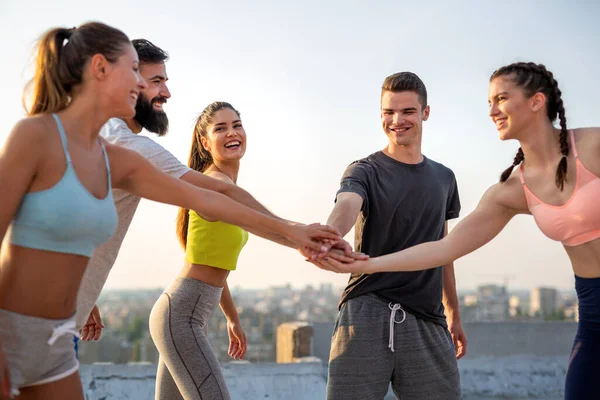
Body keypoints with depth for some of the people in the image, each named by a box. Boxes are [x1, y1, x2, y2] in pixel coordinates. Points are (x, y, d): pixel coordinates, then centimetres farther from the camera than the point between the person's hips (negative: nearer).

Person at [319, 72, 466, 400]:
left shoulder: (444, 178, 16)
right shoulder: (364, 171, 1)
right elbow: (346, 206, -22)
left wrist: (454, 314, 26)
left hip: (427, 318, 4)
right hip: (366, 311, -4)